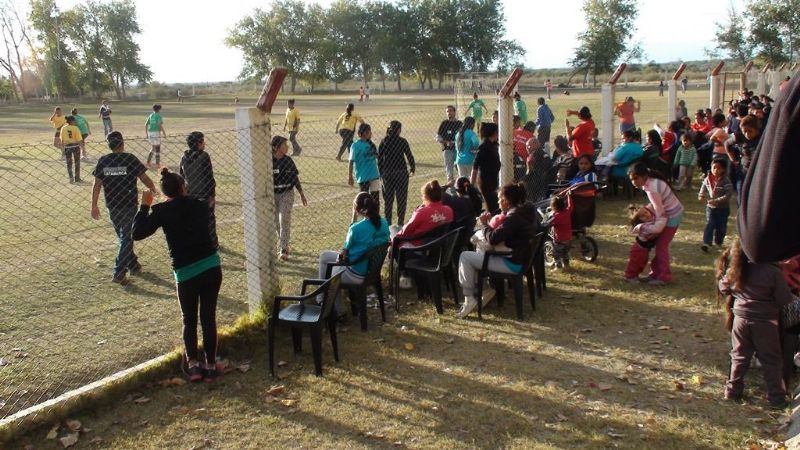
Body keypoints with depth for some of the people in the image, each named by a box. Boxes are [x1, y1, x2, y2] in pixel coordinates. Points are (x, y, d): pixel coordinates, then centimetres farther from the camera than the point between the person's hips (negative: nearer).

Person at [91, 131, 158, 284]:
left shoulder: (102, 161, -1)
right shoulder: (130, 159, -10)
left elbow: (97, 185, 0)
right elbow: (145, 179, -5)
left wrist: (94, 206, 7)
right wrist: (153, 189, 15)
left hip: (112, 206, 4)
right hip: (129, 204, -4)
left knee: (123, 237, 20)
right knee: (126, 238, 1)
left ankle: (133, 265, 31)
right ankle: (119, 273, -6)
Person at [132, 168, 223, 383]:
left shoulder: (162, 211, -2)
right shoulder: (199, 205, 7)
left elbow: (138, 233, -1)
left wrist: (145, 206, 7)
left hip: (186, 273, -2)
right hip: (212, 267, 2)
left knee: (189, 320, 16)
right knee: (209, 318, 11)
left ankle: (193, 364, 4)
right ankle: (210, 365, 15)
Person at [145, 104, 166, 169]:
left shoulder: (150, 115, 13)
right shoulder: (159, 116, -7)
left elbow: (146, 125, 11)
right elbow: (160, 125, -20)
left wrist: (146, 133, 18)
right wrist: (164, 133, -14)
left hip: (150, 133, 7)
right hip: (156, 132, -7)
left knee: (153, 148, 18)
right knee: (157, 149, 2)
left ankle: (148, 162, 11)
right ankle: (157, 163, 5)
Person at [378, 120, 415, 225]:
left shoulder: (383, 141, 1)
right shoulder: (402, 141, -9)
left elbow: (379, 158, 3)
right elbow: (409, 156, -5)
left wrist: (381, 172, 11)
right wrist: (412, 169, 10)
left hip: (387, 173, 3)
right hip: (401, 172, -3)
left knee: (388, 198, 10)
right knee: (401, 198, 6)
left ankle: (387, 222, 13)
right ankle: (400, 222, 7)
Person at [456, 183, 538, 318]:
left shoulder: (514, 218, -25)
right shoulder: (529, 211, 3)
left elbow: (493, 238, -24)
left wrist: (485, 224, -7)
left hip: (512, 263, -10)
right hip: (524, 255, 10)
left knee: (465, 257, -7)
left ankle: (469, 299, -2)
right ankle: (485, 288, 23)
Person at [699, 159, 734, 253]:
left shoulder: (726, 181, -17)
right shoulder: (707, 179, -3)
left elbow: (728, 195, -22)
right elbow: (703, 190, 8)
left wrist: (716, 201, -31)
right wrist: (701, 196, -15)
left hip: (723, 208, -2)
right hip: (710, 206, 2)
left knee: (721, 226, 11)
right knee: (709, 224, -6)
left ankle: (718, 242, 28)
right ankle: (706, 243, -11)